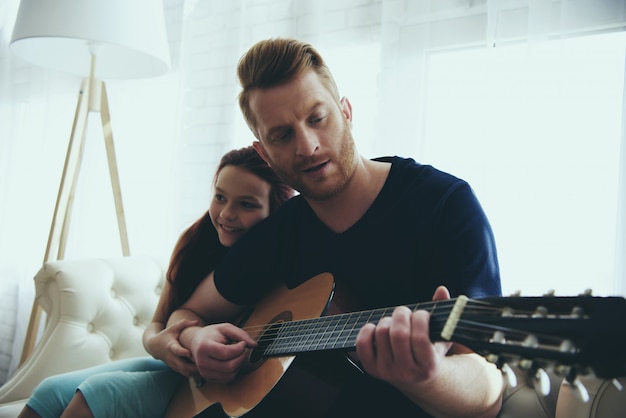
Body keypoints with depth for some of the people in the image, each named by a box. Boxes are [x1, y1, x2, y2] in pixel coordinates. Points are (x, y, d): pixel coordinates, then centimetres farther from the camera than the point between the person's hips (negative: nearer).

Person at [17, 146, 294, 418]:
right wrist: (157, 343, -19)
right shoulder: (195, 241, -2)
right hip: (178, 366, 6)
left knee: (101, 392, -22)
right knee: (53, 391, -9)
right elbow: (157, 323, 4)